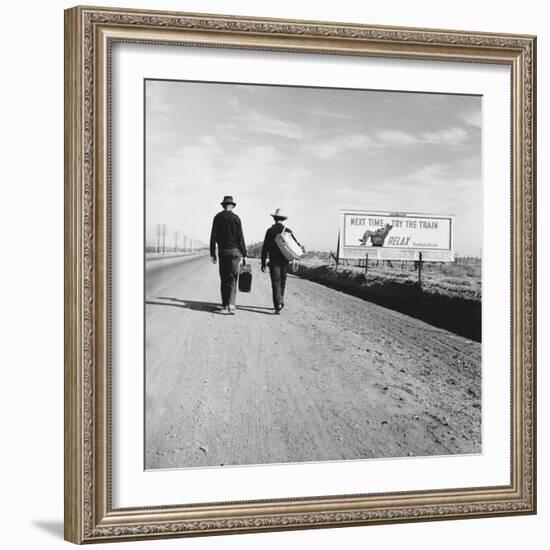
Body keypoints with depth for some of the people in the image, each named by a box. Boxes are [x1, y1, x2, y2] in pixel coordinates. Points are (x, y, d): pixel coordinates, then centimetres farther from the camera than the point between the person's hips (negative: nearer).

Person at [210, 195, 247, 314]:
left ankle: (224, 306, 12)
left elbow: (213, 236, 1)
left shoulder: (217, 217, 3)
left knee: (223, 279, 10)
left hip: (222, 251, 2)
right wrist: (244, 253, 2)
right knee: (232, 278, -2)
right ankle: (231, 304, -17)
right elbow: (240, 238, -5)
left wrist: (212, 253, 6)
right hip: (234, 250, -2)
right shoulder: (235, 218, -4)